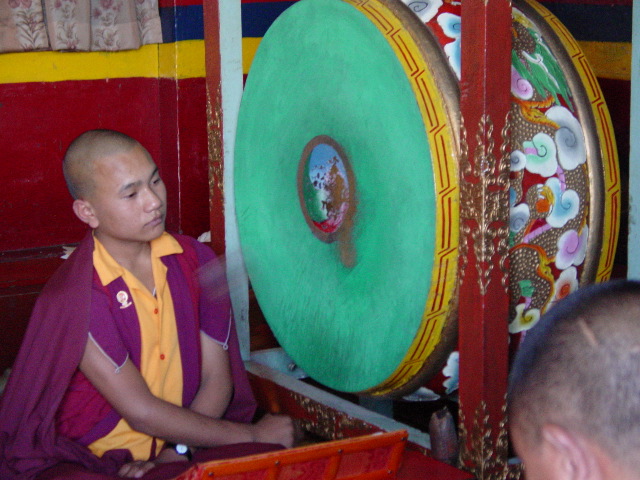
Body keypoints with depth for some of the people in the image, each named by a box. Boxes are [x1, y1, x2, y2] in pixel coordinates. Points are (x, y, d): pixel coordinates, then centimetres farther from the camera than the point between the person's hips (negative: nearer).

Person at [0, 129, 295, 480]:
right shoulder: (73, 299, -15)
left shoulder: (195, 261, 3)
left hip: (191, 450, 5)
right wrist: (253, 434, -9)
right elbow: (141, 412, -15)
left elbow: (217, 380, 3)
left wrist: (179, 452, -15)